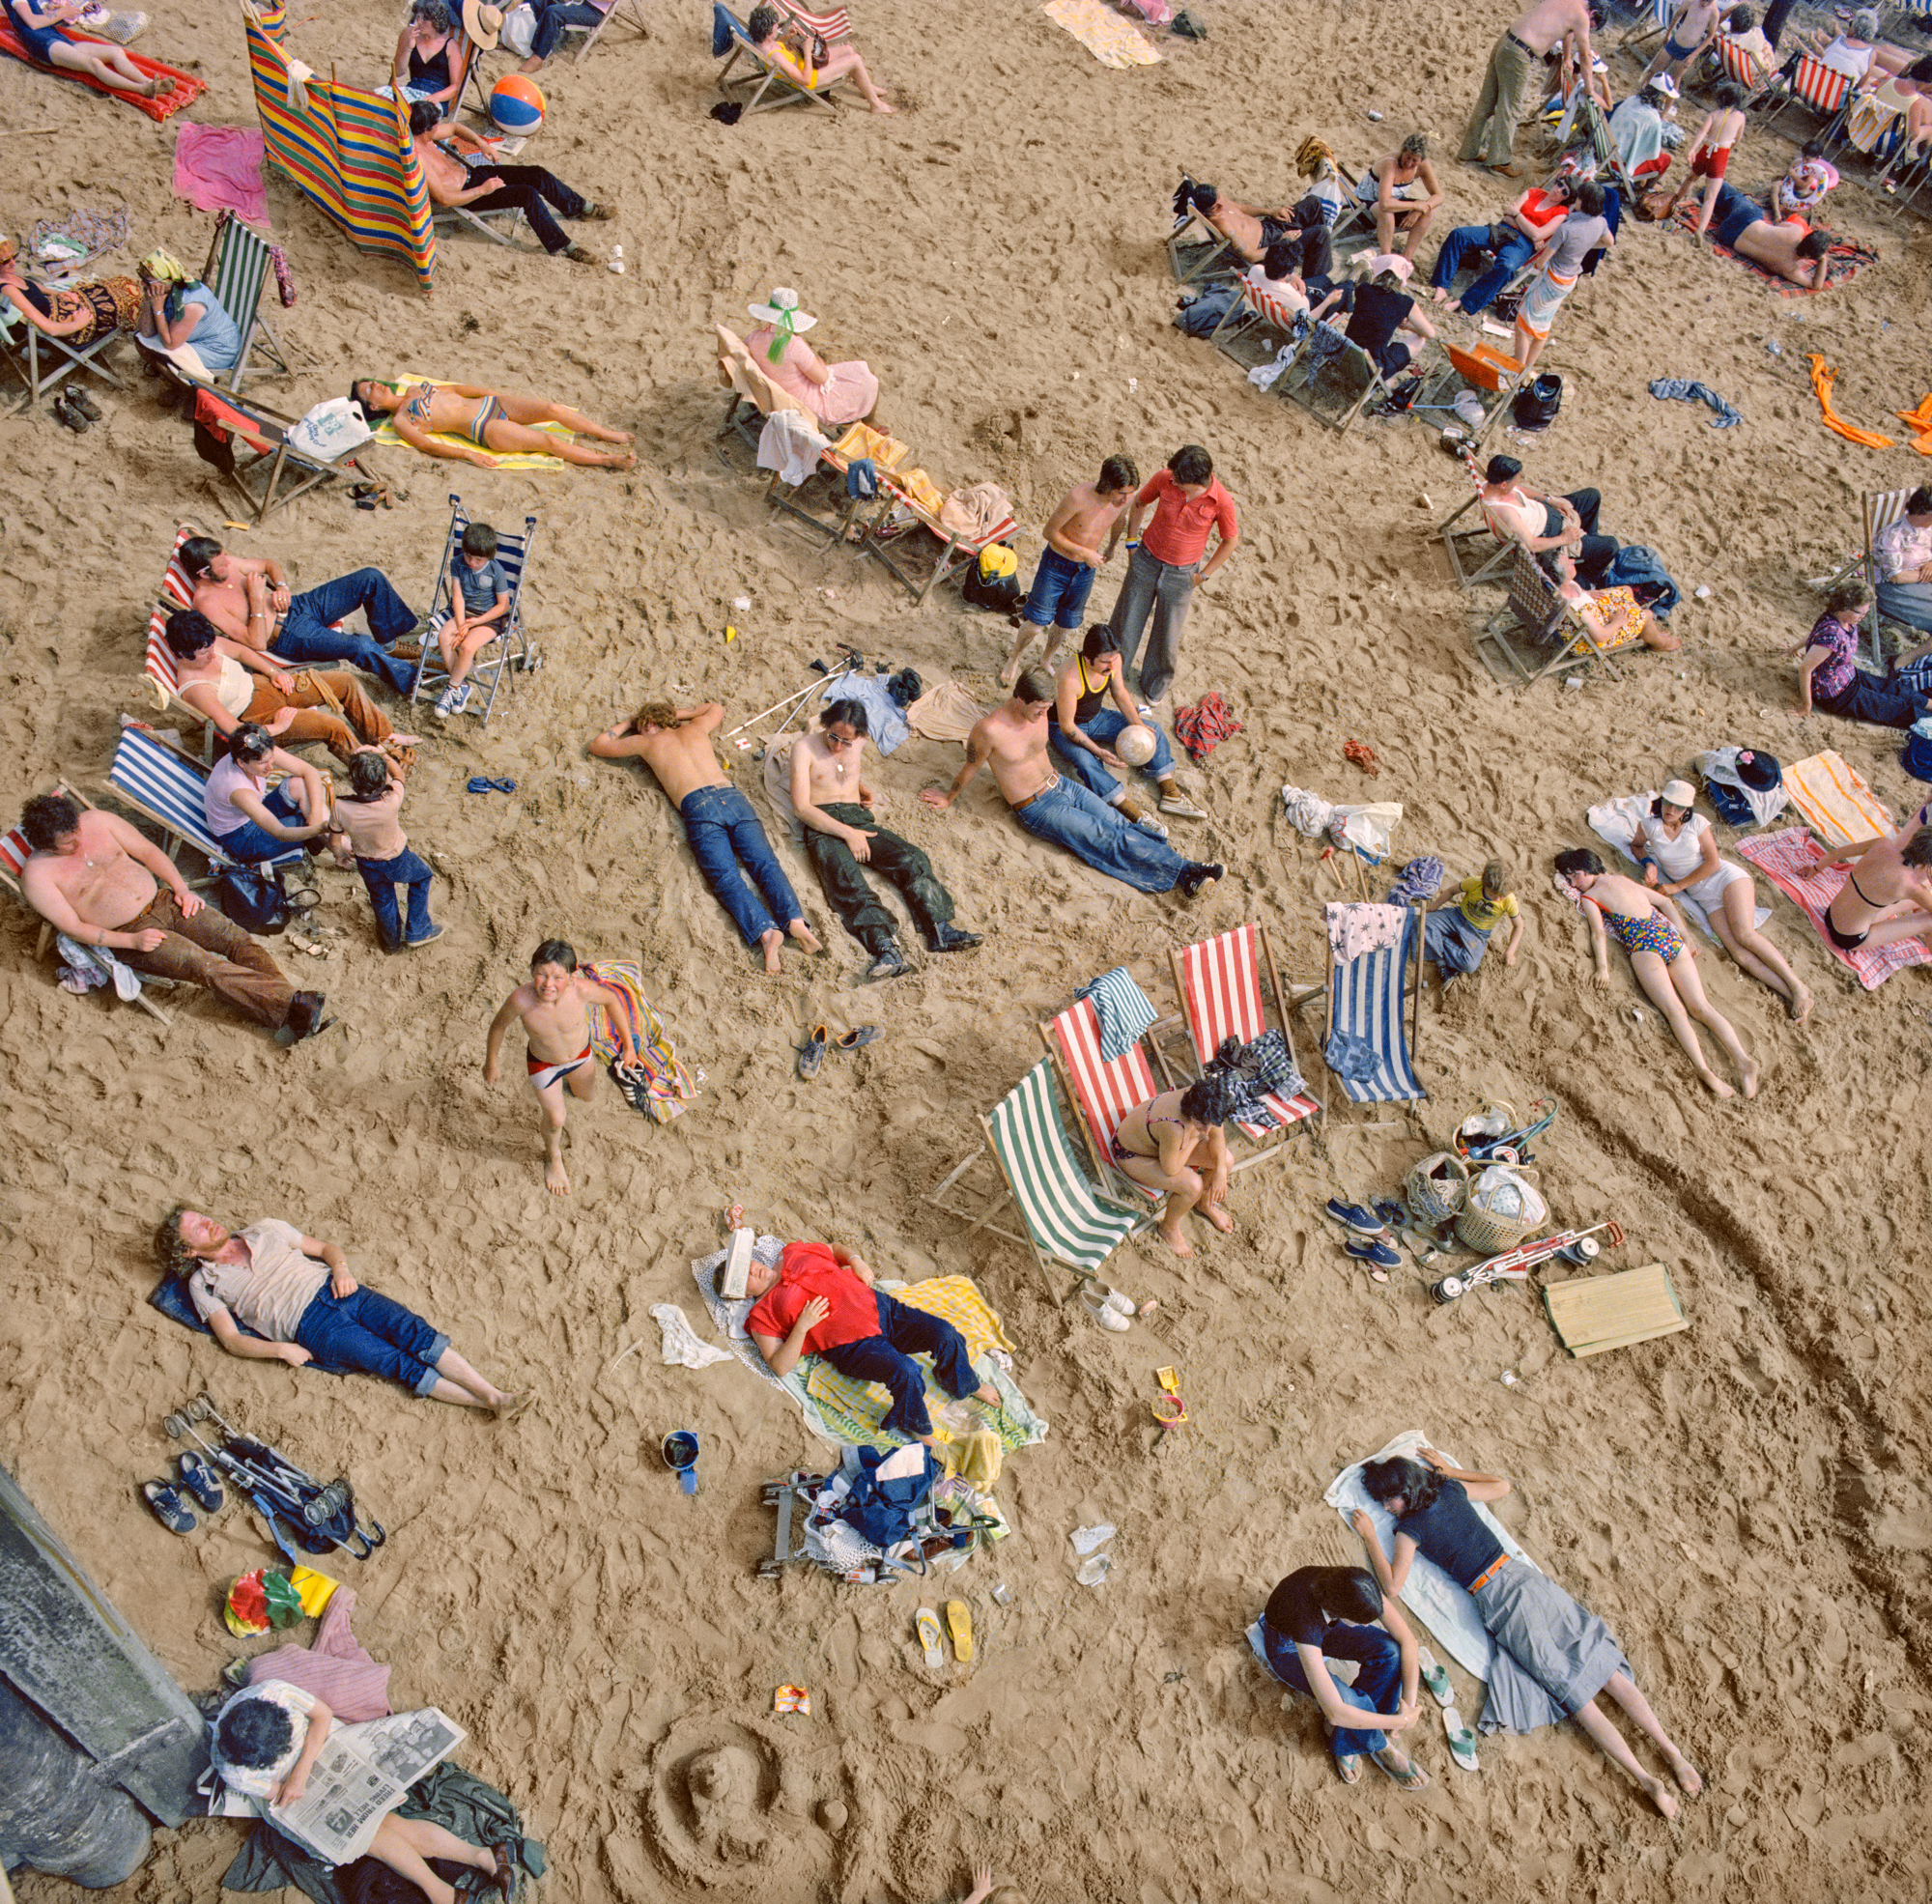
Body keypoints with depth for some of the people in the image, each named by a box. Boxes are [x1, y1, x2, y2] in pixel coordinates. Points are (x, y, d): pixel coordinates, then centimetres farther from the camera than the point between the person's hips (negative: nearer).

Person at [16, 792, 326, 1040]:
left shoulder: (95, 820, 4)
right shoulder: (37, 874, -9)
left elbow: (147, 850, 11)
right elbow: (73, 927, -10)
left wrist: (181, 888, -1)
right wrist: (132, 941, -17)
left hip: (161, 901, 6)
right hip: (126, 933, -6)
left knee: (237, 939, -16)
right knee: (204, 964, -28)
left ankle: (286, 1004, -30)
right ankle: (290, 1008, -41)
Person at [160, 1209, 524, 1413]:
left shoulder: (265, 1230, 21)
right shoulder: (204, 1284, 11)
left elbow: (325, 1247, 23)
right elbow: (231, 1339, 3)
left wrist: (341, 1267, 1)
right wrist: (280, 1349, -12)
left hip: (332, 1288, 4)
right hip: (309, 1324, -4)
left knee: (415, 1333, -19)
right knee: (399, 1364, -20)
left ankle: (493, 1393, -24)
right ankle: (486, 1403, -25)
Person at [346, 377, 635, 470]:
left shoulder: (413, 389, 21)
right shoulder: (400, 420, 0)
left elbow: (454, 388, 26)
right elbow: (427, 445, -11)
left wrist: (494, 391, 22)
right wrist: (467, 454, -21)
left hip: (490, 402, 7)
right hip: (483, 429, -7)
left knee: (552, 408, -11)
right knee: (549, 441, -19)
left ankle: (609, 434, -2)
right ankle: (607, 459, -14)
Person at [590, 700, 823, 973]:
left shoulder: (647, 742, 22)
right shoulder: (696, 728, 31)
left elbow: (598, 745, 37)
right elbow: (716, 708, 56)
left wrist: (627, 724, 50)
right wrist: (679, 713, 56)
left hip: (698, 806, -4)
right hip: (732, 795, 4)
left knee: (725, 877, -18)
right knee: (766, 863, -9)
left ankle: (765, 930, -42)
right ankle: (794, 919, -35)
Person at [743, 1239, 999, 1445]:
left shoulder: (793, 1254, 14)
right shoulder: (761, 1315, -1)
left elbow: (834, 1248, 29)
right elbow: (780, 1366, -9)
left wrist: (854, 1258, 8)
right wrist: (802, 1326, -18)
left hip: (877, 1305, 5)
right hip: (851, 1345, -5)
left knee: (944, 1334, -11)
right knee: (905, 1372, -31)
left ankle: (966, 1386, 20)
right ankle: (918, 1429, -2)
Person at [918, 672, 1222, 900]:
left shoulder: (1038, 713, -2)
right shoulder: (990, 731, -23)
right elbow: (970, 769, -6)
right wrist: (948, 798, 6)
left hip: (1061, 785, 7)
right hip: (1037, 809, -7)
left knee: (1120, 825, -8)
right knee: (1110, 841, -14)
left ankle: (1185, 871, -15)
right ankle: (1182, 873, -21)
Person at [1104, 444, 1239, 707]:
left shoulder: (1221, 502, -22)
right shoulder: (1164, 479, -18)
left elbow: (1230, 541, -5)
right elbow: (1139, 503, 3)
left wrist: (1203, 575, -1)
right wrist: (1132, 542, 5)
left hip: (1182, 574, -1)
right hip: (1147, 560, 1)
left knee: (1167, 635, 12)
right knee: (1126, 622, 13)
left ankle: (1155, 684, 38)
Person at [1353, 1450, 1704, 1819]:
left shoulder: (1409, 1529, -4)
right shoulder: (1452, 1490, 11)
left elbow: (1392, 1587, -4)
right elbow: (1502, 1486, 28)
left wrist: (1370, 1537, 5)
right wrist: (1450, 1470, 33)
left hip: (1500, 1604, -5)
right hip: (1524, 1577, 5)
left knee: (1576, 1693, -5)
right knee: (1606, 1670, 4)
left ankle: (1645, 1780, -9)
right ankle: (1672, 1752, 3)